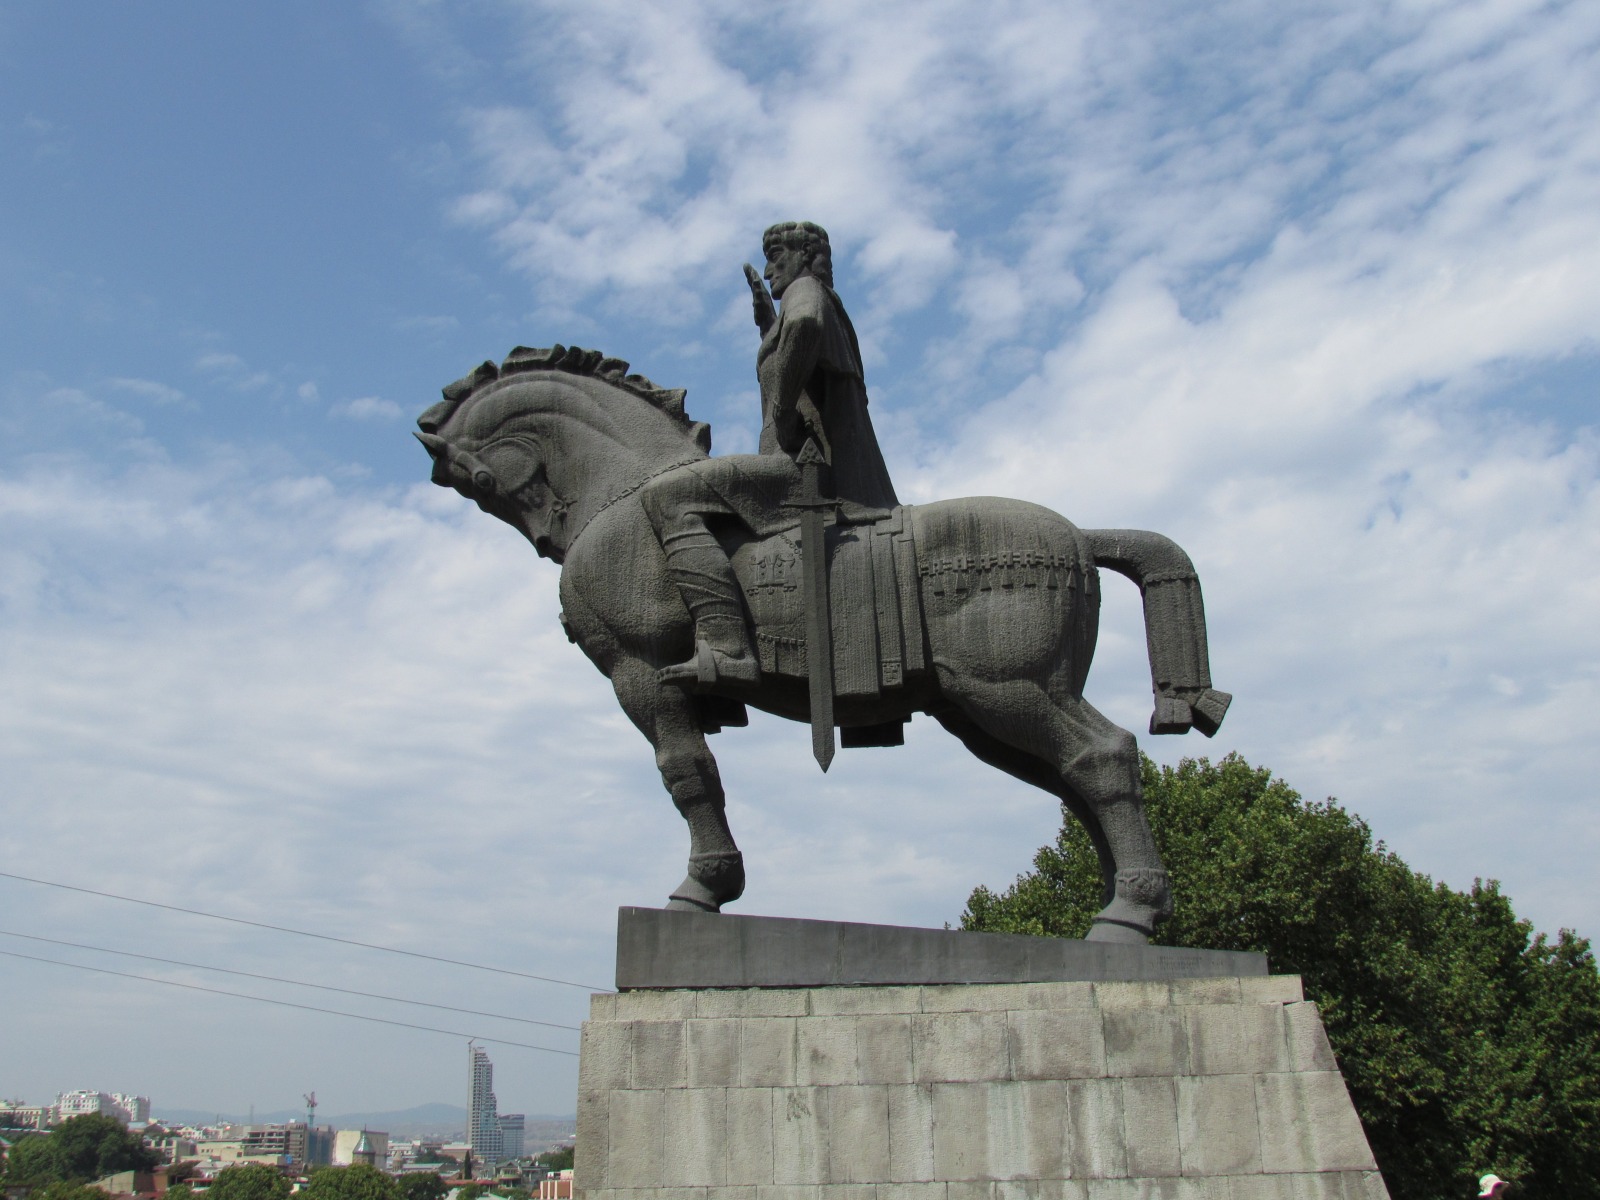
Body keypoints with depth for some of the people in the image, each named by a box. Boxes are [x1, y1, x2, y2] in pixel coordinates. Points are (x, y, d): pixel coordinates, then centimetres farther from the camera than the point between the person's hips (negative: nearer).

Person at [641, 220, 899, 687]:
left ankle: (726, 646, -38)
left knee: (666, 495, -23)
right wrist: (766, 324, 33)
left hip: (808, 465, -10)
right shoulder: (831, 312, 30)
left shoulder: (806, 290, 1)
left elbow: (805, 323, -25)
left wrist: (781, 411, -18)